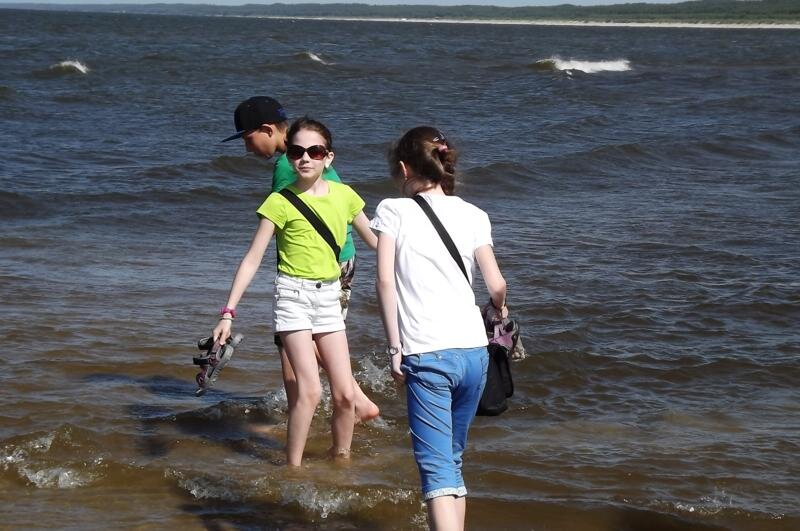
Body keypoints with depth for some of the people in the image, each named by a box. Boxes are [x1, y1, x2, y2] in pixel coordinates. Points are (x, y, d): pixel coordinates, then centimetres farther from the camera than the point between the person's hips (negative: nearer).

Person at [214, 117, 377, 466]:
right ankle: (293, 470, -5)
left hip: (329, 297, 4)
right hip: (294, 296, -4)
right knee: (309, 391, -16)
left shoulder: (343, 196, 5)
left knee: (345, 395, 1)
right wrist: (228, 312, -15)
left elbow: (376, 241, 18)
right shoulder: (281, 202, -6)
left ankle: (341, 461, 20)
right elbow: (252, 259, -8)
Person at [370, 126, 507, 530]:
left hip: (427, 355, -4)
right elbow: (496, 285, 6)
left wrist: (395, 348, -4)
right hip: (473, 349, 4)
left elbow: (385, 280, -7)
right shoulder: (473, 215, 10)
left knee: (436, 467, -10)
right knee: (452, 459, 19)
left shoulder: (394, 210, 2)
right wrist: (499, 309, 28)